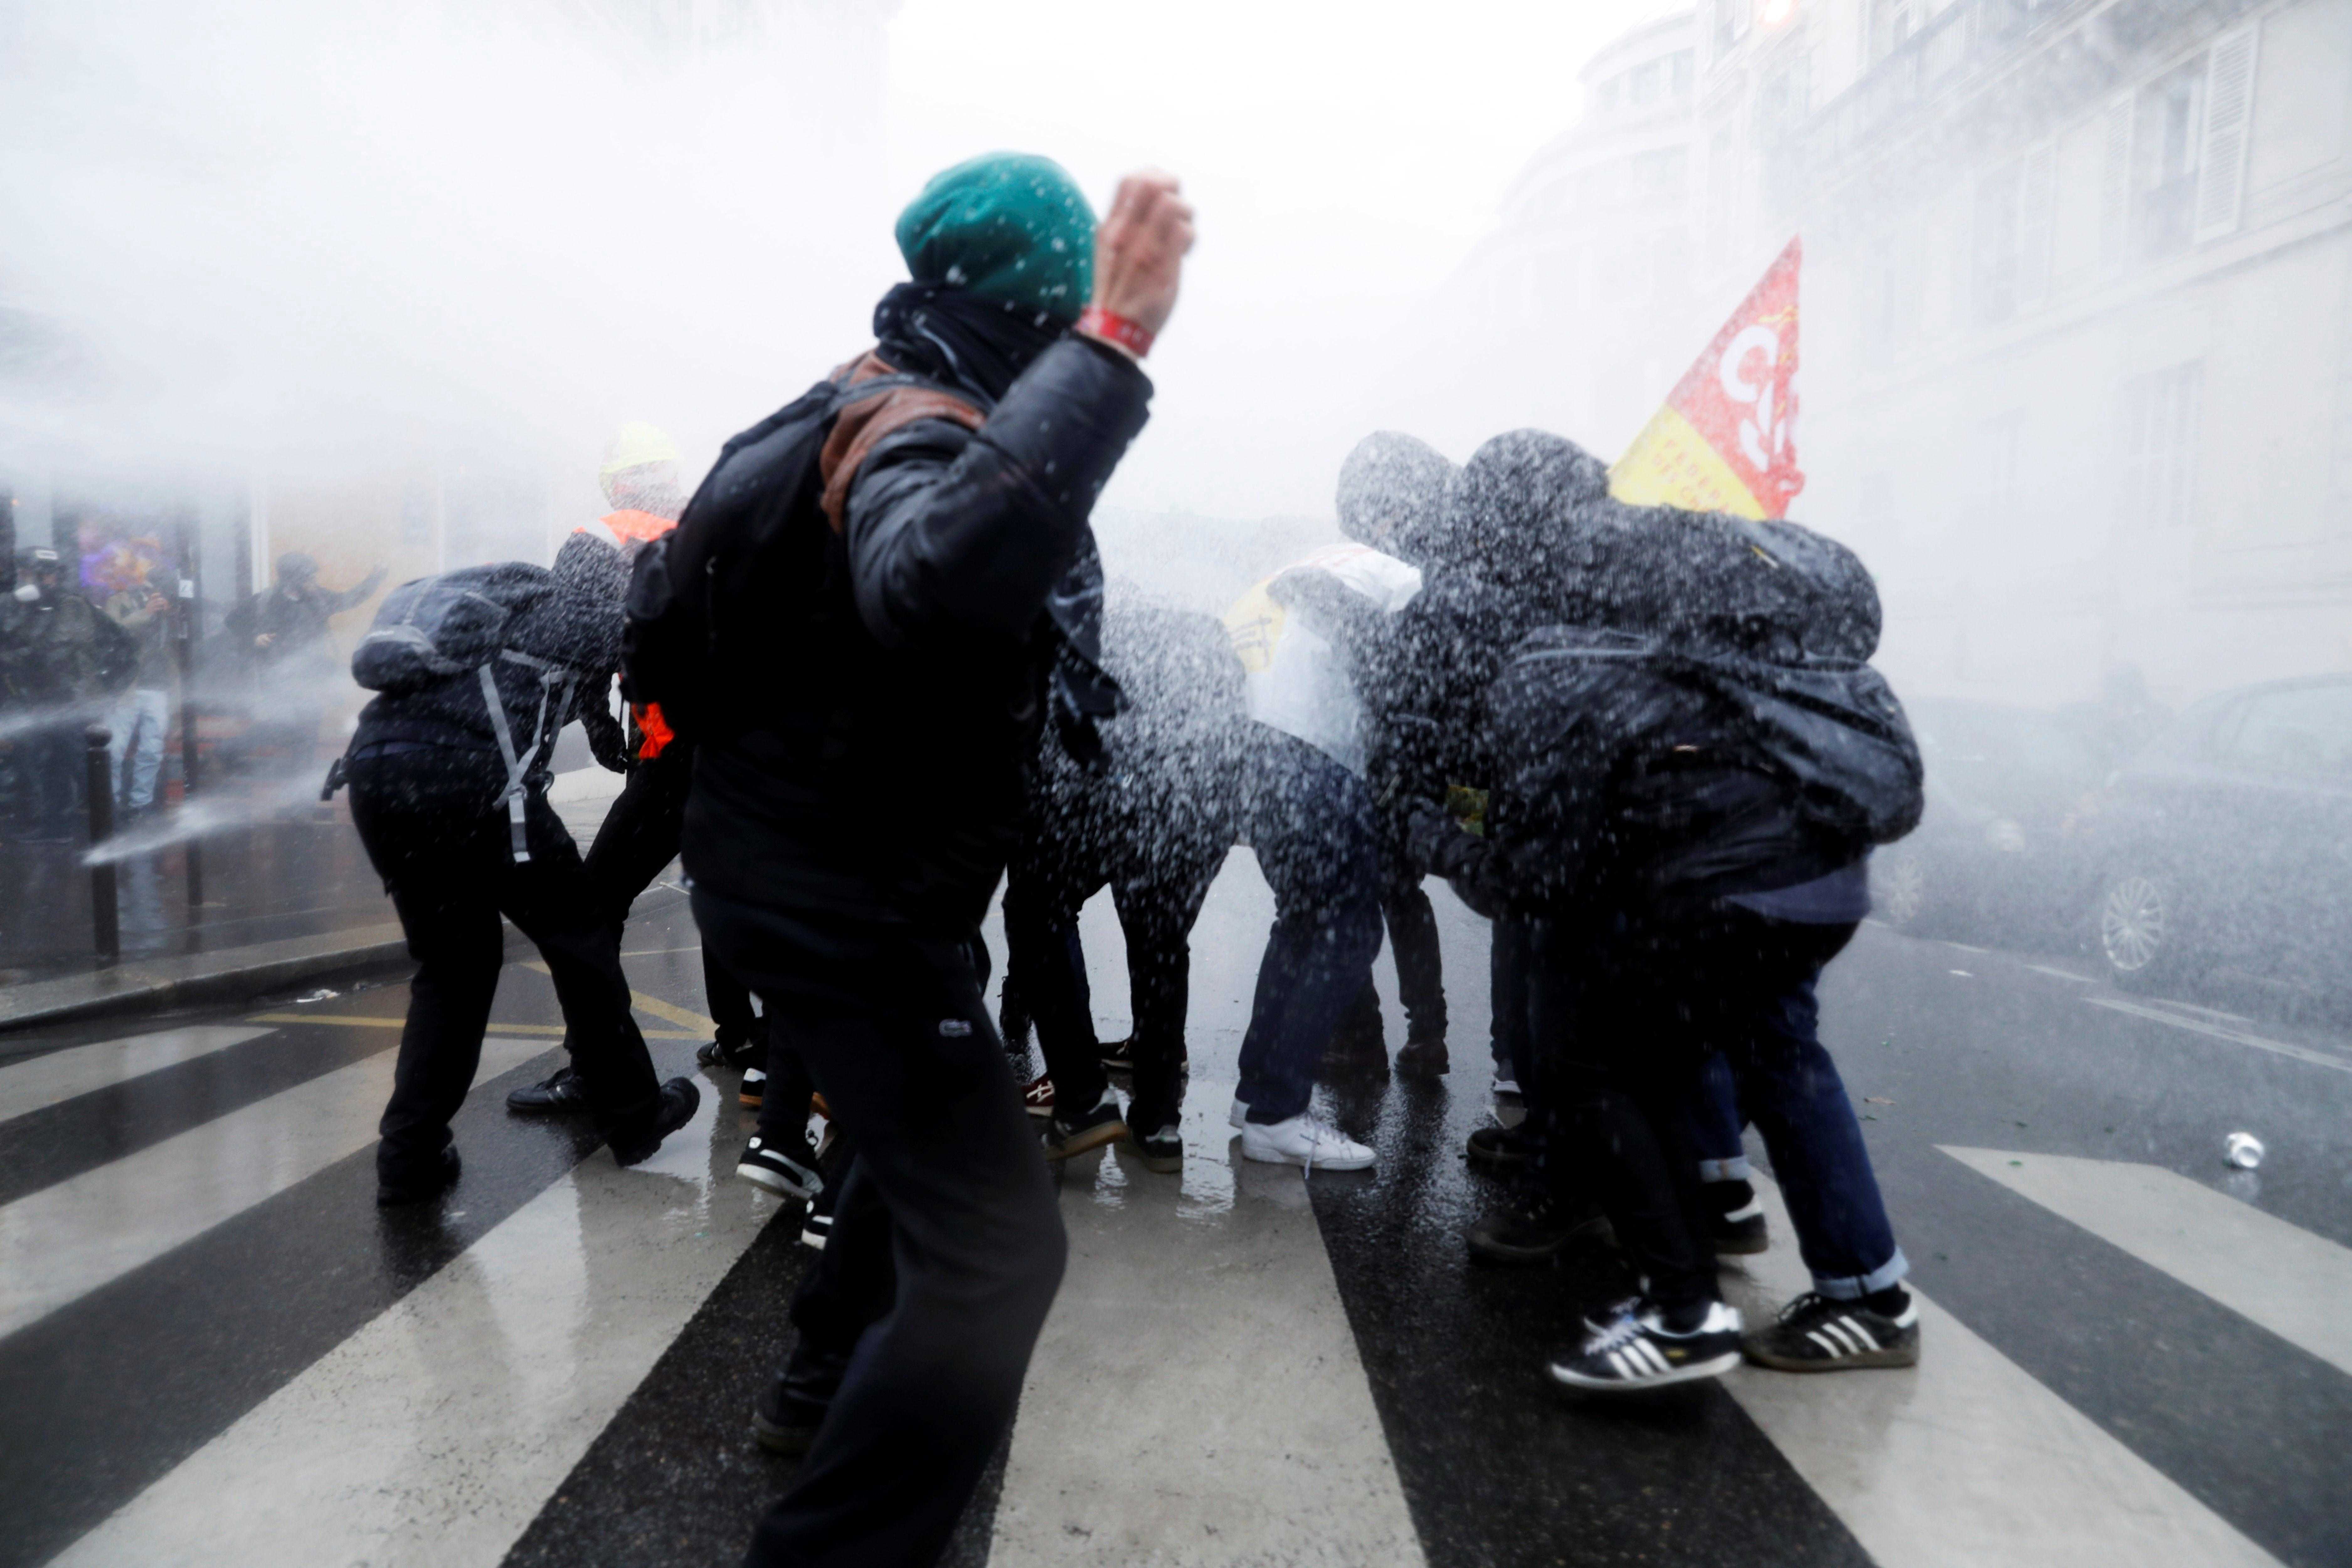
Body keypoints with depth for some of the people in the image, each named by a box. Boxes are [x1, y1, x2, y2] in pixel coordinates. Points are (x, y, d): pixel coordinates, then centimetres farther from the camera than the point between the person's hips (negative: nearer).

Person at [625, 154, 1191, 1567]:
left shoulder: (870, 401, 8)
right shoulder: (918, 431, -25)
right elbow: (939, 576, -50)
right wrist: (1112, 350, -49)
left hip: (804, 859, 11)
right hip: (846, 900, -11)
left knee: (935, 1125, 31)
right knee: (999, 1245, -10)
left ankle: (832, 1366, 50)